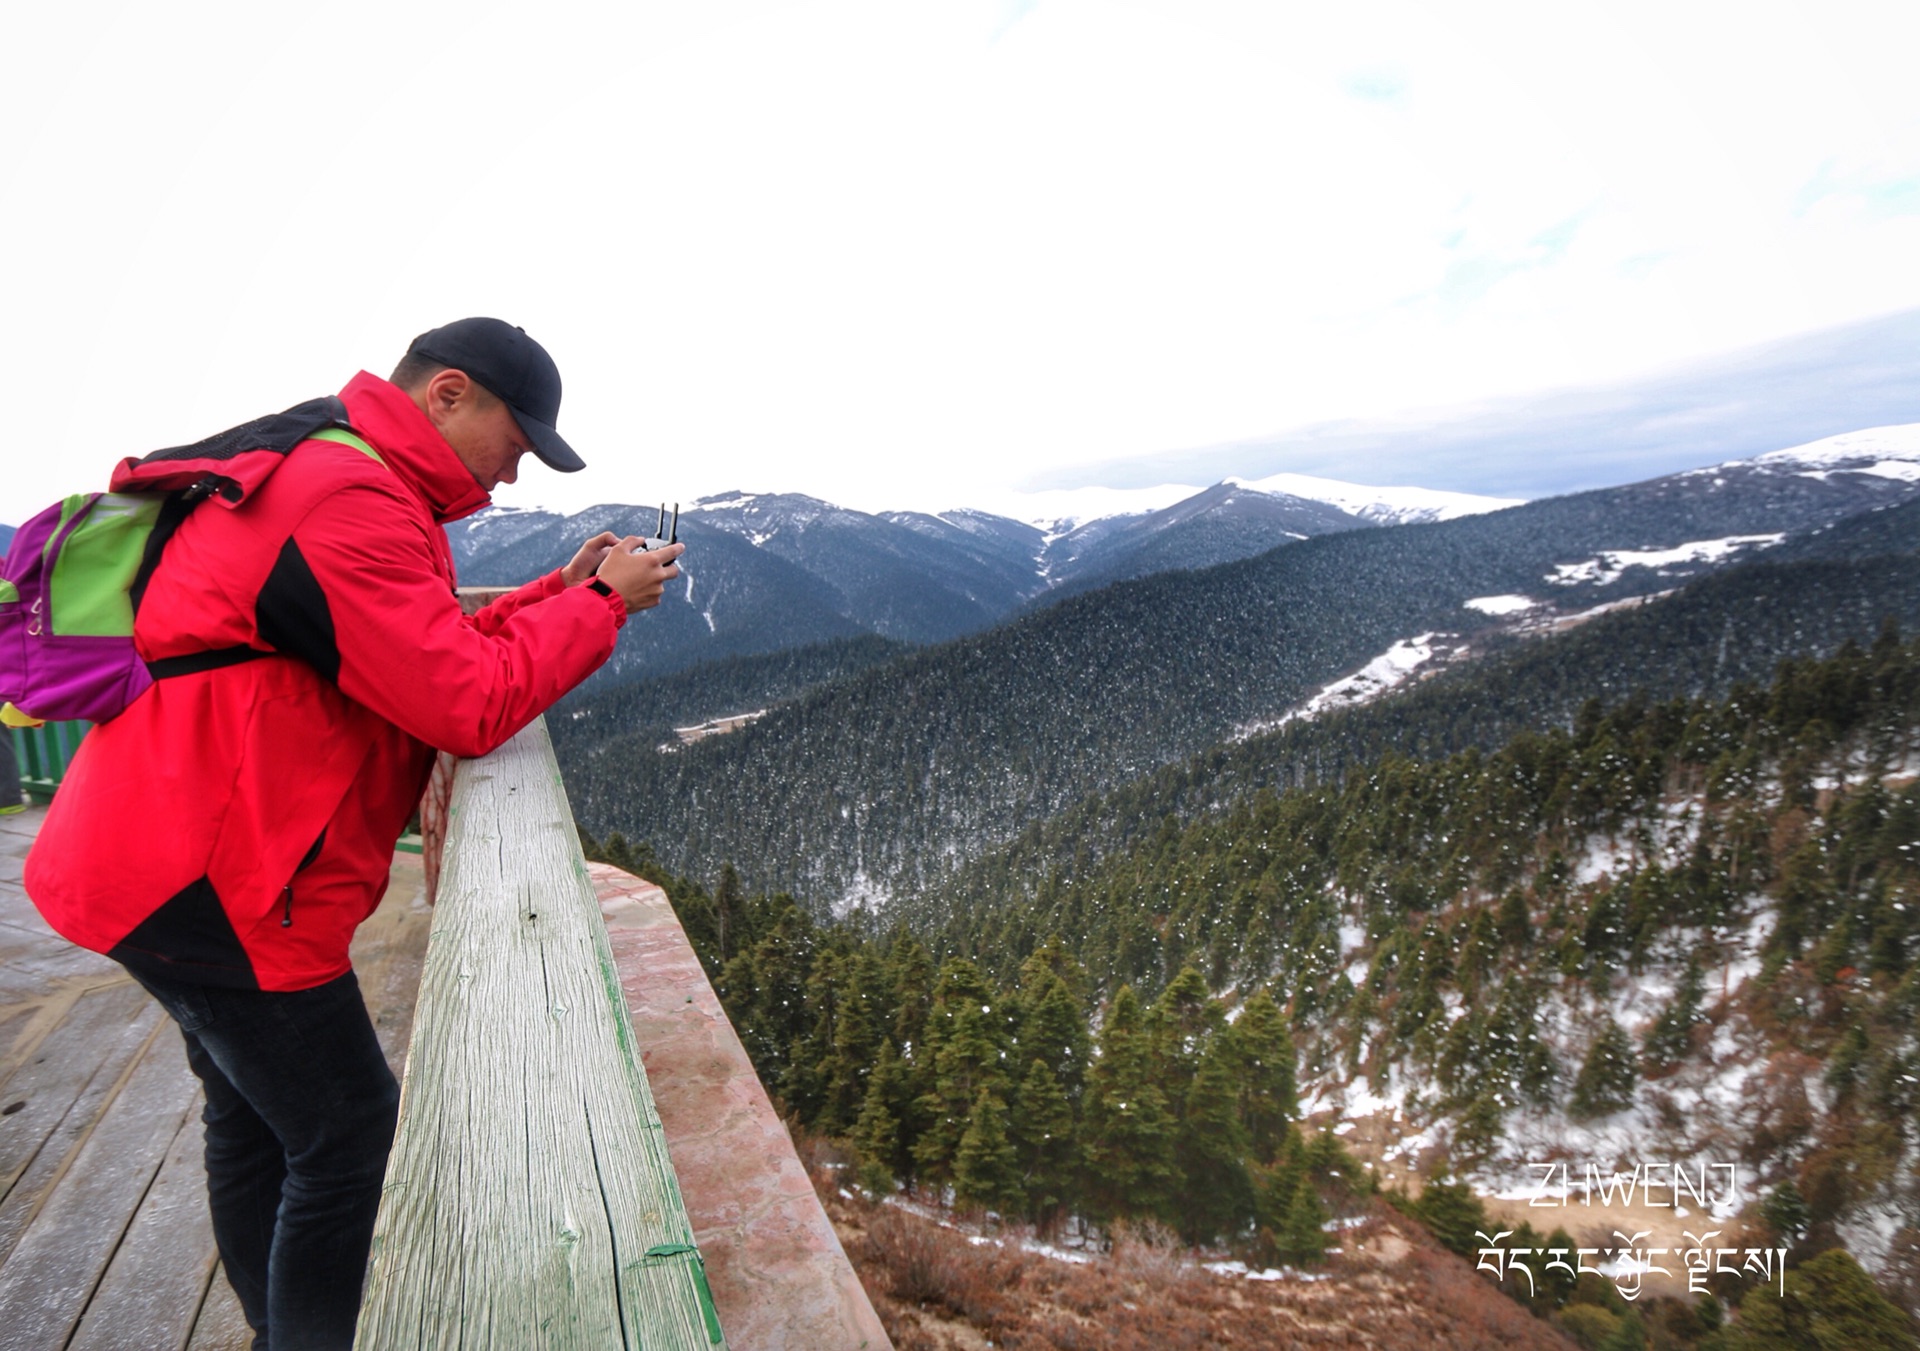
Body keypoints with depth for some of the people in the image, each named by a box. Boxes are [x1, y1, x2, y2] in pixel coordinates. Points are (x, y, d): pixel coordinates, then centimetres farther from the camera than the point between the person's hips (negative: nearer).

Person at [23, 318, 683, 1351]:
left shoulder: (321, 479, 15)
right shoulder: (352, 499, -21)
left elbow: (430, 659, 12)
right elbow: (470, 706, -25)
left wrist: (561, 591, 5)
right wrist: (600, 603, -14)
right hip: (208, 876, -11)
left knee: (253, 1115, 22)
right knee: (346, 1129, 2)